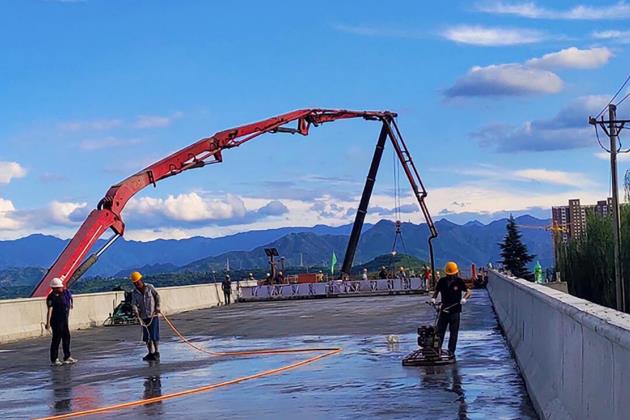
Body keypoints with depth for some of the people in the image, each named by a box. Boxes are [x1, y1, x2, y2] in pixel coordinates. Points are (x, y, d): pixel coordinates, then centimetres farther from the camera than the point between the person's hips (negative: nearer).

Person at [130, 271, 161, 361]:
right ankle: (151, 353, 17)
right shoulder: (134, 293, 1)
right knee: (146, 336, 6)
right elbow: (134, 304, -6)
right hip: (143, 317, 4)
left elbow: (157, 296, 4)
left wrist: (157, 307, -5)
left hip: (153, 315, -3)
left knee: (154, 335, -7)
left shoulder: (150, 287, -4)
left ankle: (157, 353, 2)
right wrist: (135, 312, -26)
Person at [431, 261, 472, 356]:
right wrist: (433, 298, -5)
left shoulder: (459, 281, -4)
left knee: (453, 332, 0)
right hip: (444, 309, 3)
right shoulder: (442, 281, 3)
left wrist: (464, 298, -21)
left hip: (455, 310, -3)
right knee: (439, 331, 1)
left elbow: (468, 291, -2)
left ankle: (451, 351, 6)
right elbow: (436, 291, 15)